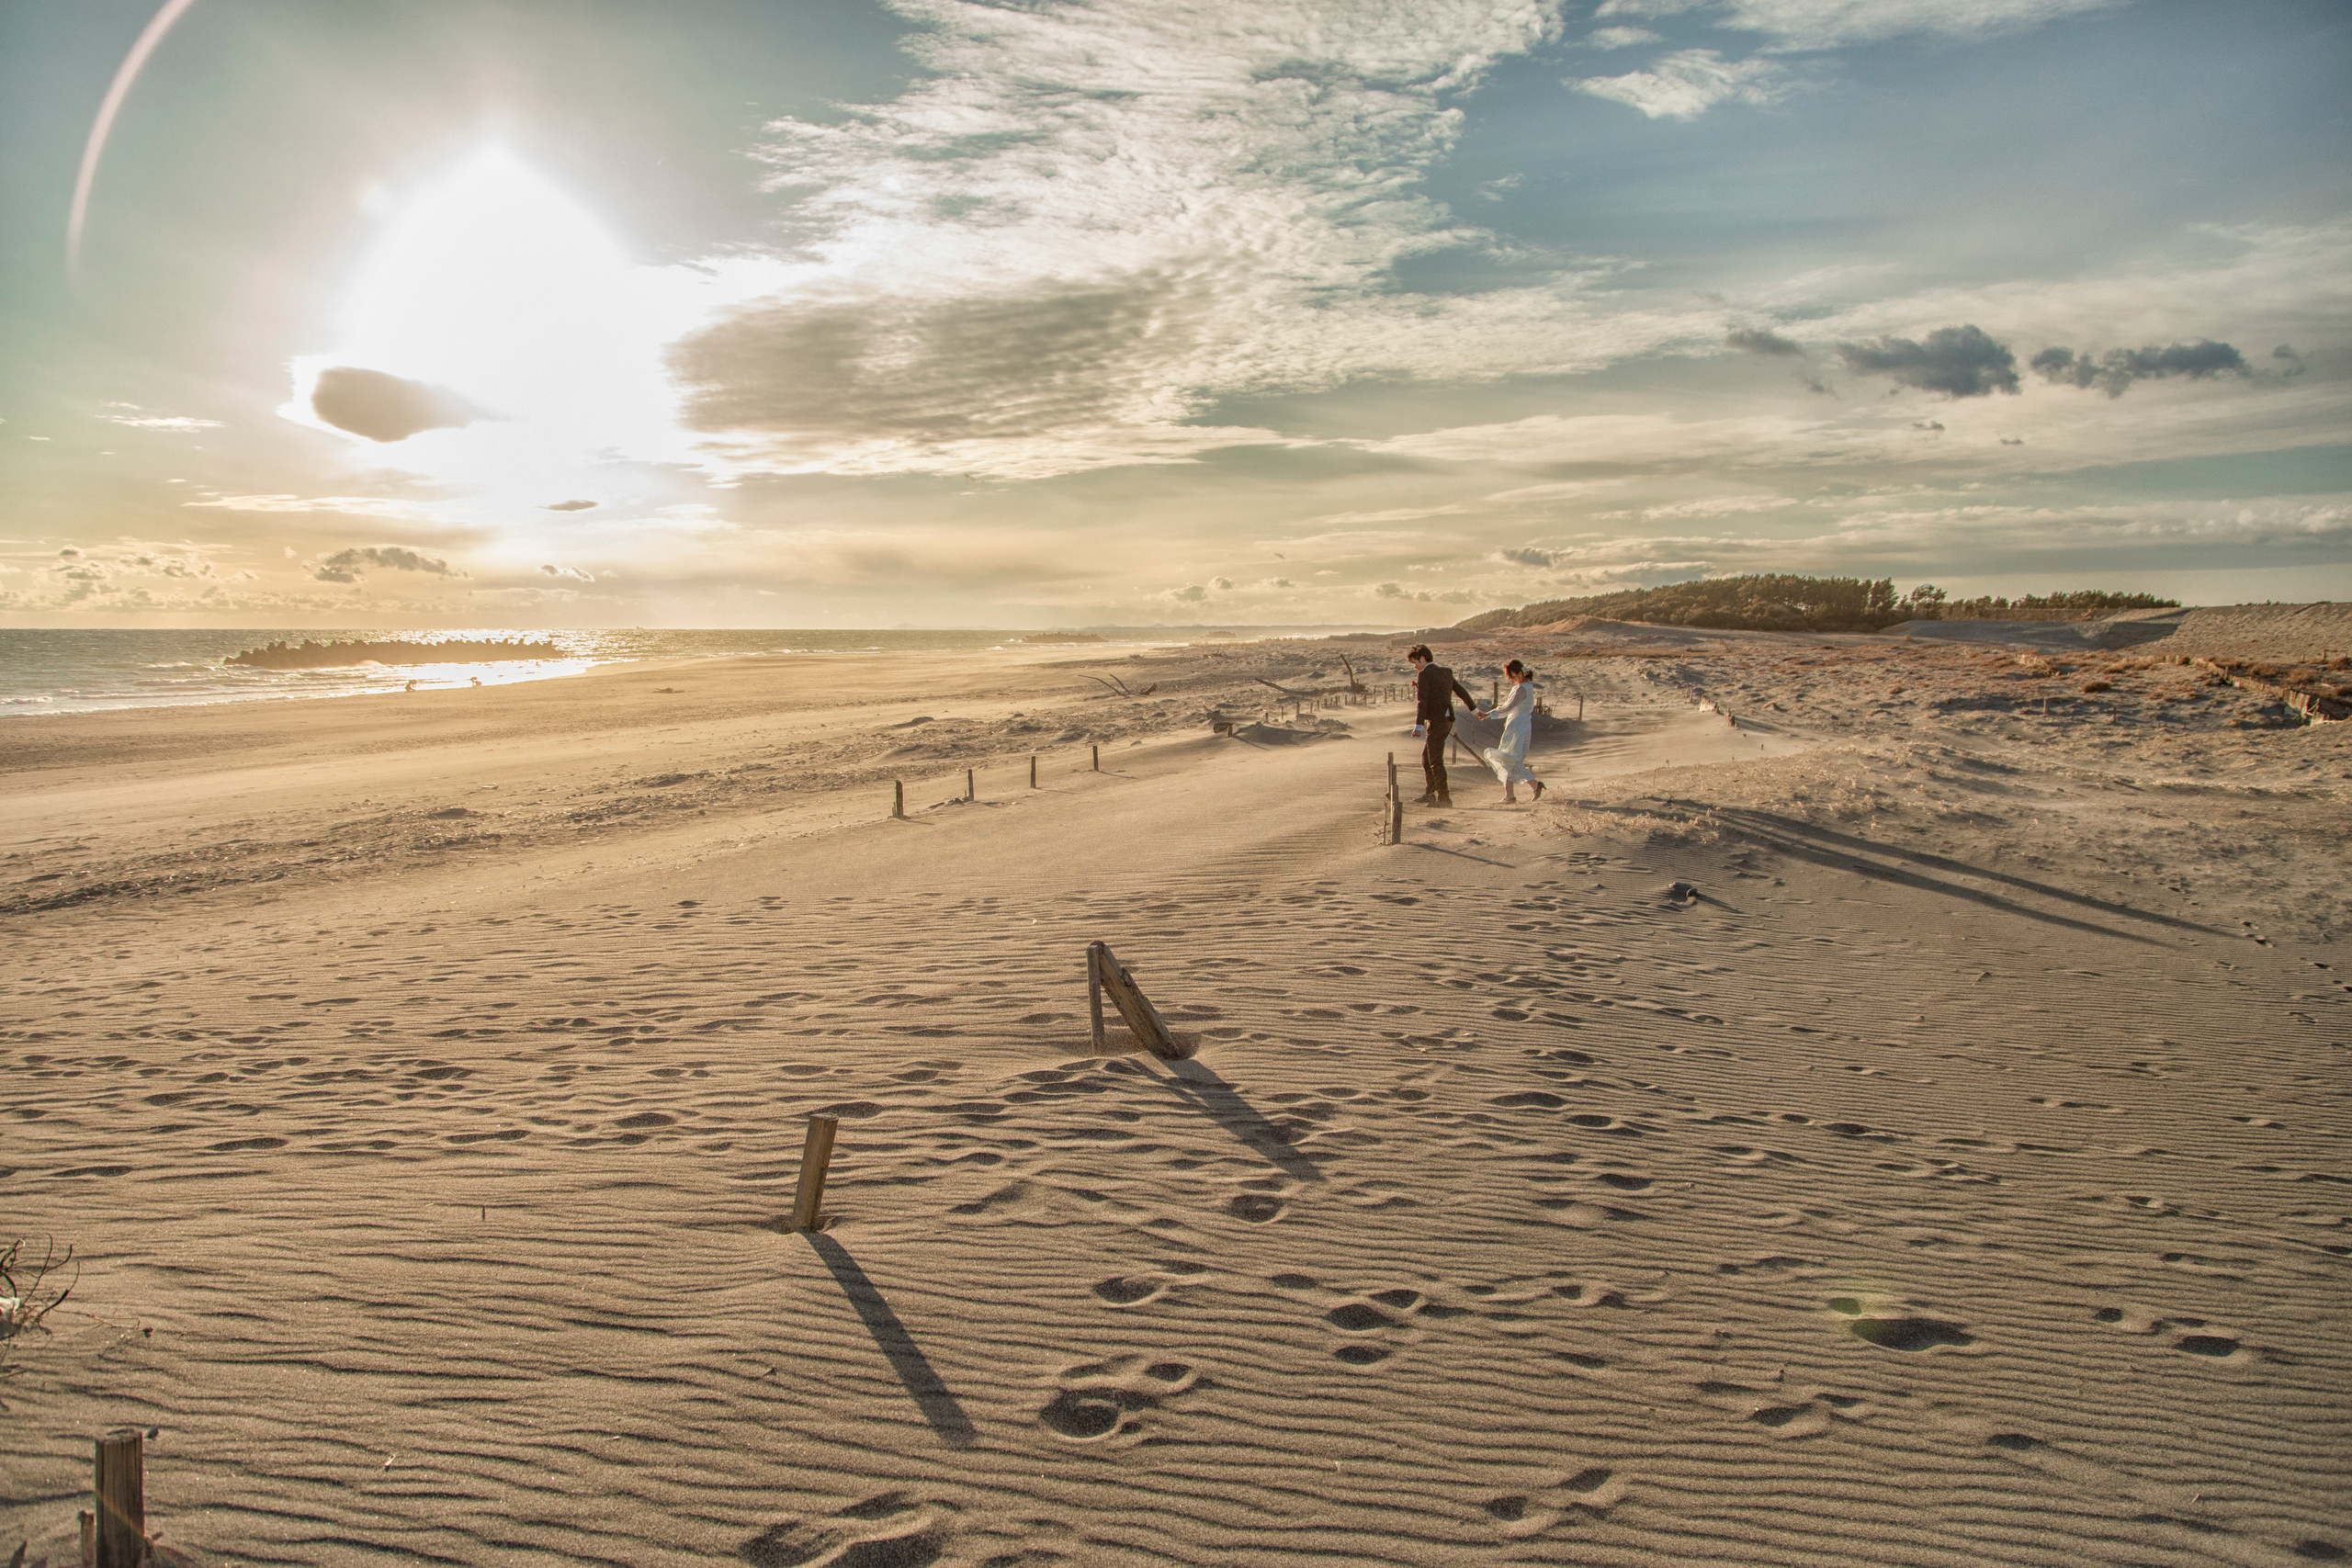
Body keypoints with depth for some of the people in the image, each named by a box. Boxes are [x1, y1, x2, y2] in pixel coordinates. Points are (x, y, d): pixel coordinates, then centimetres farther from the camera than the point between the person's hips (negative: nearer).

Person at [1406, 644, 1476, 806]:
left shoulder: (1424, 674, -10)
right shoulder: (1446, 672, 16)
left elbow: (1422, 701, -17)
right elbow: (1461, 691, 25)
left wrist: (1418, 725, -21)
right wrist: (1475, 709, 35)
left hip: (1436, 721, -9)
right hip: (1448, 719, 9)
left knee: (1435, 760, -5)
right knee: (1426, 757, 17)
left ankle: (1444, 798, -5)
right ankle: (1430, 794, 20)